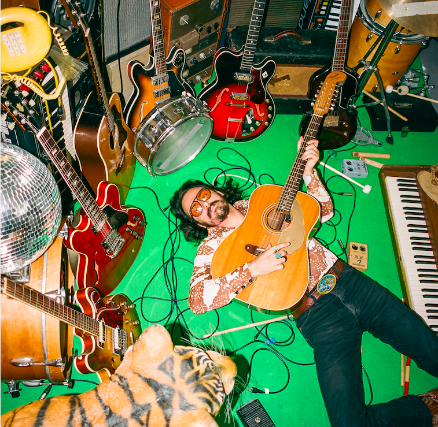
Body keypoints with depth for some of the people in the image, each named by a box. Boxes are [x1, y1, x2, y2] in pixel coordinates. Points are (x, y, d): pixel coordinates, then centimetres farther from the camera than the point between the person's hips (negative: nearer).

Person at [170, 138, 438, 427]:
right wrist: (252, 269, -22)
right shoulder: (212, 247, 3)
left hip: (348, 281, 4)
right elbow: (197, 299, -15)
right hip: (317, 315, -4)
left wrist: (309, 172, 3)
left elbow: (324, 210, 20)